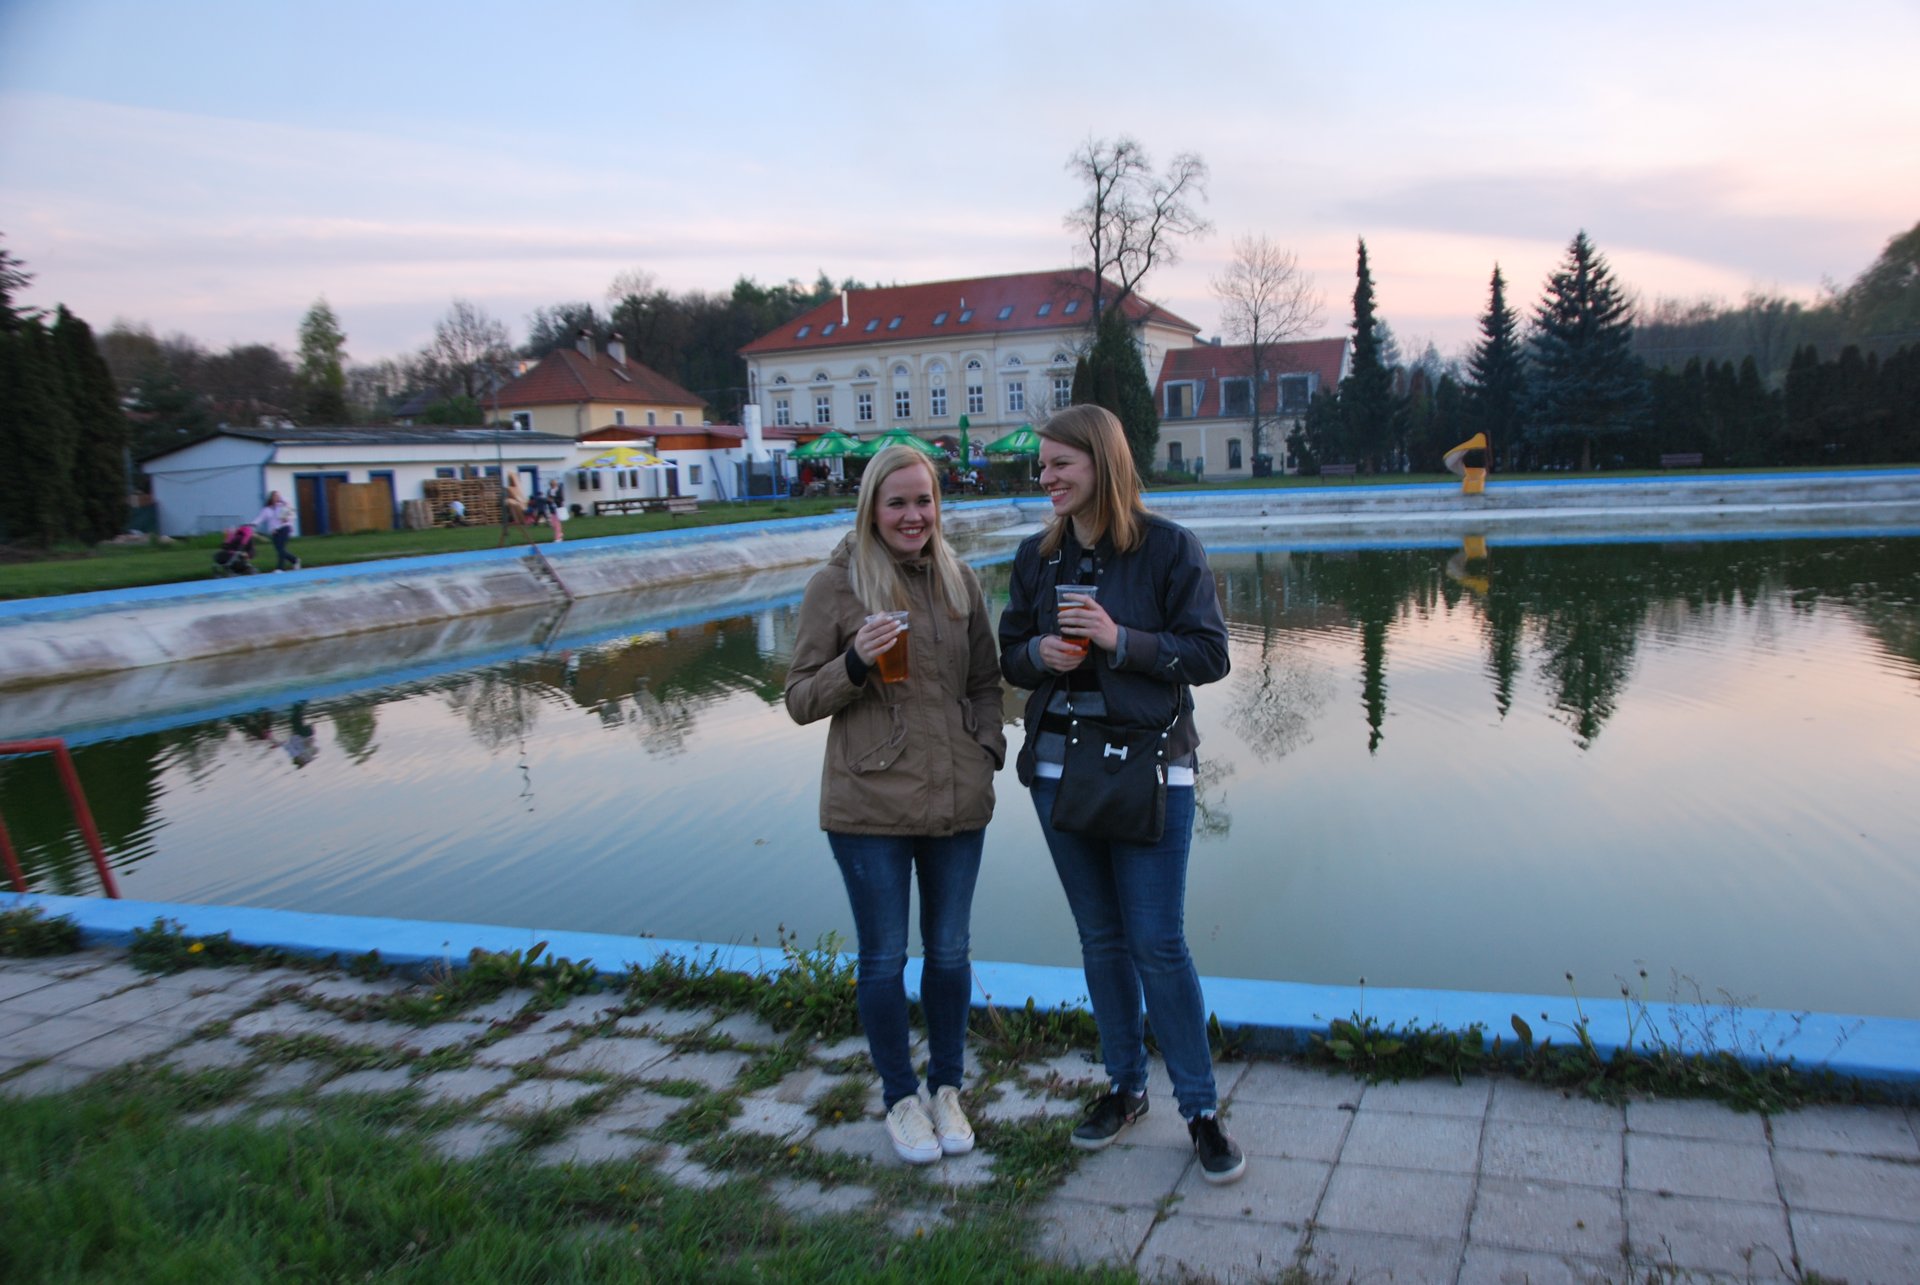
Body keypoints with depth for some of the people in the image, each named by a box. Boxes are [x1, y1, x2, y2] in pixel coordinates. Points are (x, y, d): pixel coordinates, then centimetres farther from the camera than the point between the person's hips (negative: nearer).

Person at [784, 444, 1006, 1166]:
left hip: (957, 802, 3)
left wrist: (988, 750, 0)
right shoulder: (835, 586, -5)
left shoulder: (960, 581, 6)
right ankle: (901, 1099, 27)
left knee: (949, 951, 14)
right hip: (869, 807, -3)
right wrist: (856, 663, -20)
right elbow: (800, 700, -3)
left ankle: (947, 1089, 33)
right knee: (884, 958, 8)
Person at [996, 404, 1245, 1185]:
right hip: (1058, 769, 5)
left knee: (1158, 944, -2)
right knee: (1101, 939, 14)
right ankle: (1124, 1088, 30)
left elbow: (1211, 655, -8)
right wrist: (1038, 654, -11)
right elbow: (1009, 655, 12)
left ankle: (1201, 1109, 14)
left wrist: (1123, 641, -20)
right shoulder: (1036, 555, 6)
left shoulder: (1168, 548, -7)